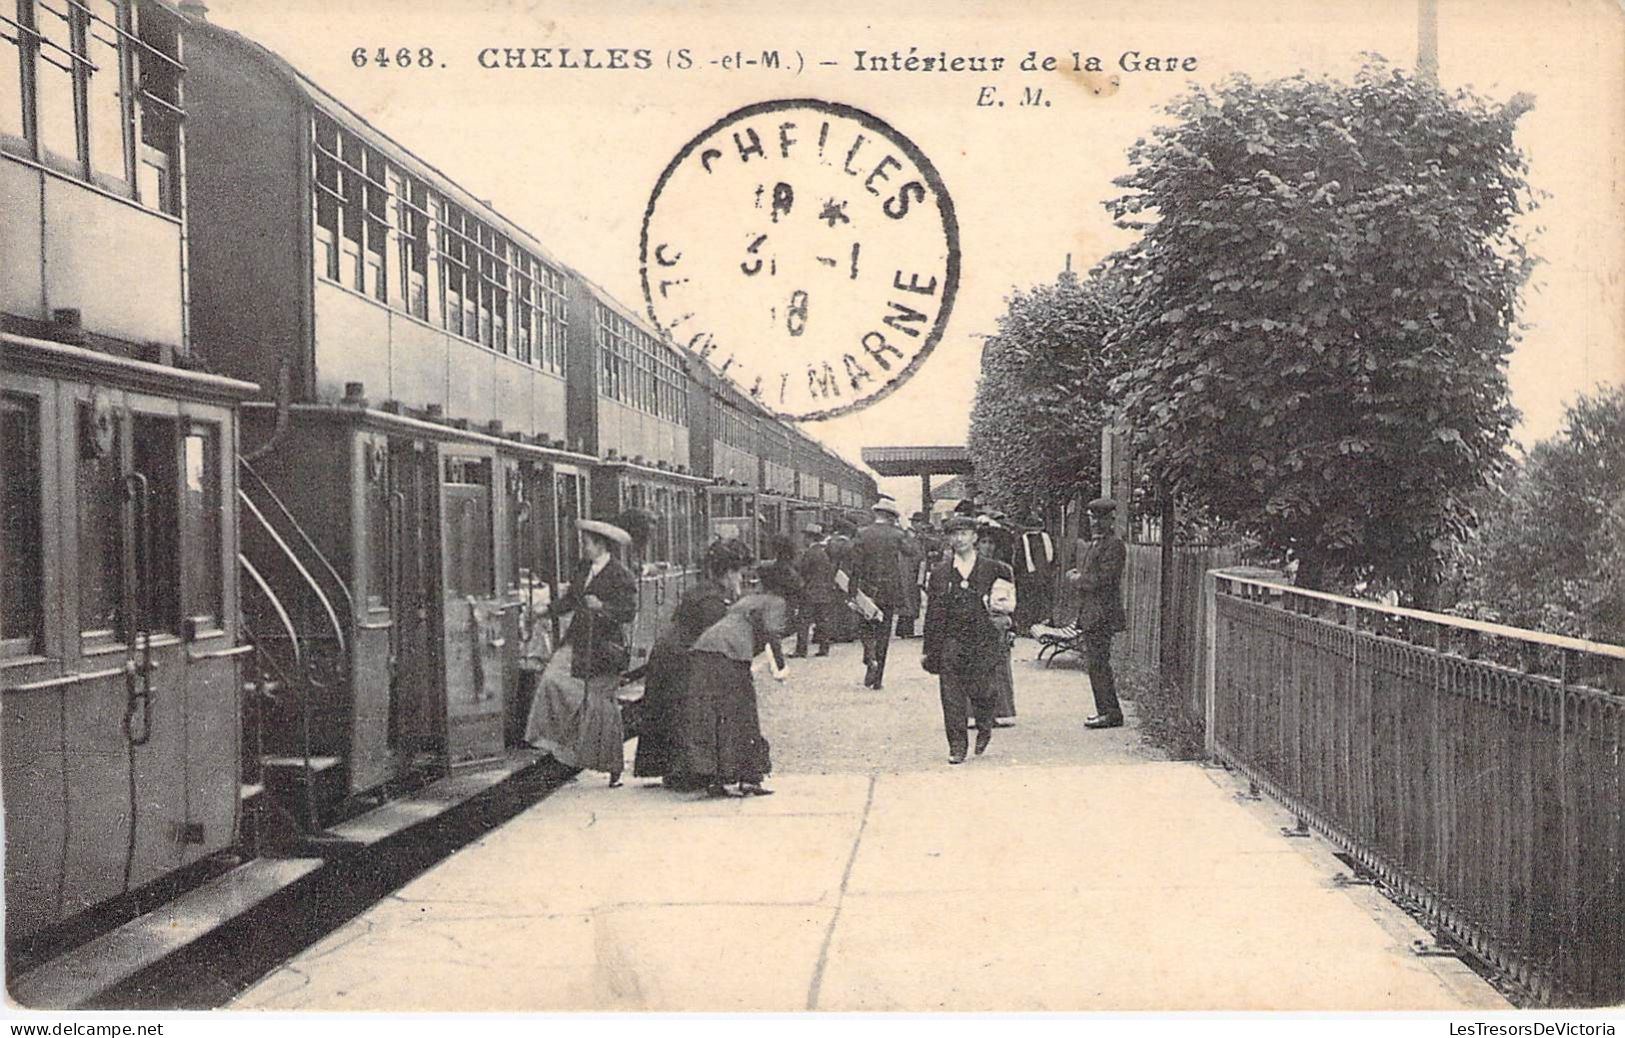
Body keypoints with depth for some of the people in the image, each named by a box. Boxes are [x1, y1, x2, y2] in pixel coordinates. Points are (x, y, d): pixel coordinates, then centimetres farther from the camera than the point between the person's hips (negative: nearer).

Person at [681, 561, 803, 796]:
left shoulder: (747, 598, 32)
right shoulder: (776, 603, 10)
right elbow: (771, 632, -7)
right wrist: (780, 665, -10)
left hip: (702, 647, 7)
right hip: (730, 654, -7)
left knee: (704, 719, 5)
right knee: (740, 717, 2)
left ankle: (712, 779, 6)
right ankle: (748, 779, 3)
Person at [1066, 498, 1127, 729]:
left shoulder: (1114, 544, -13)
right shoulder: (1097, 542, 18)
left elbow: (1103, 580, -19)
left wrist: (1077, 579, -8)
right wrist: (1077, 575, 7)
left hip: (1102, 614, -10)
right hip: (1091, 613, 10)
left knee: (1098, 663, -9)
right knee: (1095, 662, 12)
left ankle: (1111, 713, -4)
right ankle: (1105, 710, 19)